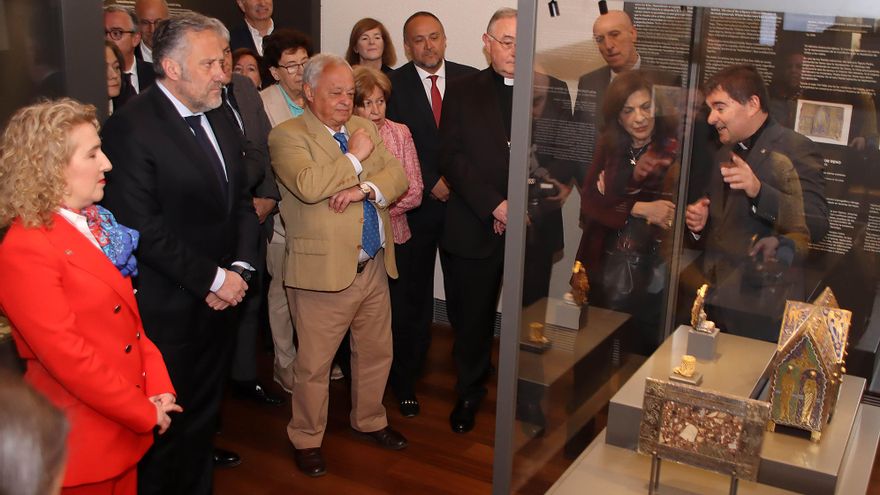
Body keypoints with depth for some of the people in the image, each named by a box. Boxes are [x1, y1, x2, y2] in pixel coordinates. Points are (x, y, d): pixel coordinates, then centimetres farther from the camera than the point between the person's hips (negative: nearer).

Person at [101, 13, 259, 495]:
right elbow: (142, 225, -20)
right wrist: (213, 278, -16)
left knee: (203, 418, 19)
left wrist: (241, 268, -3)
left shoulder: (220, 120, 9)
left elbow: (241, 200, 13)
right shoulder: (131, 126, -15)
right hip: (168, 310, -7)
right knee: (164, 425, 8)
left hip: (218, 302, 7)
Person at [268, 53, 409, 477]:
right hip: (324, 271, -6)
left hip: (374, 267, 7)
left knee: (376, 352, 19)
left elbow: (397, 175, 3)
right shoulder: (287, 136, -8)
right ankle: (306, 439, 24)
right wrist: (355, 157, -14)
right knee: (314, 363, 5)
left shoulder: (364, 128, 12)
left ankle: (369, 420, 40)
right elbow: (309, 187, -25)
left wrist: (364, 189, -16)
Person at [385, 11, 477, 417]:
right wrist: (431, 184, -12)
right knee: (413, 293, 7)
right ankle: (407, 376, 19)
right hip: (418, 204, -1)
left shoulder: (470, 79, 3)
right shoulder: (393, 85, -2)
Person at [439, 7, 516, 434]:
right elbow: (451, 158, -4)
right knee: (471, 317, 10)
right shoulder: (463, 91, 4)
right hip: (475, 227, 0)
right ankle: (469, 393, 30)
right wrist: (494, 204, -15)